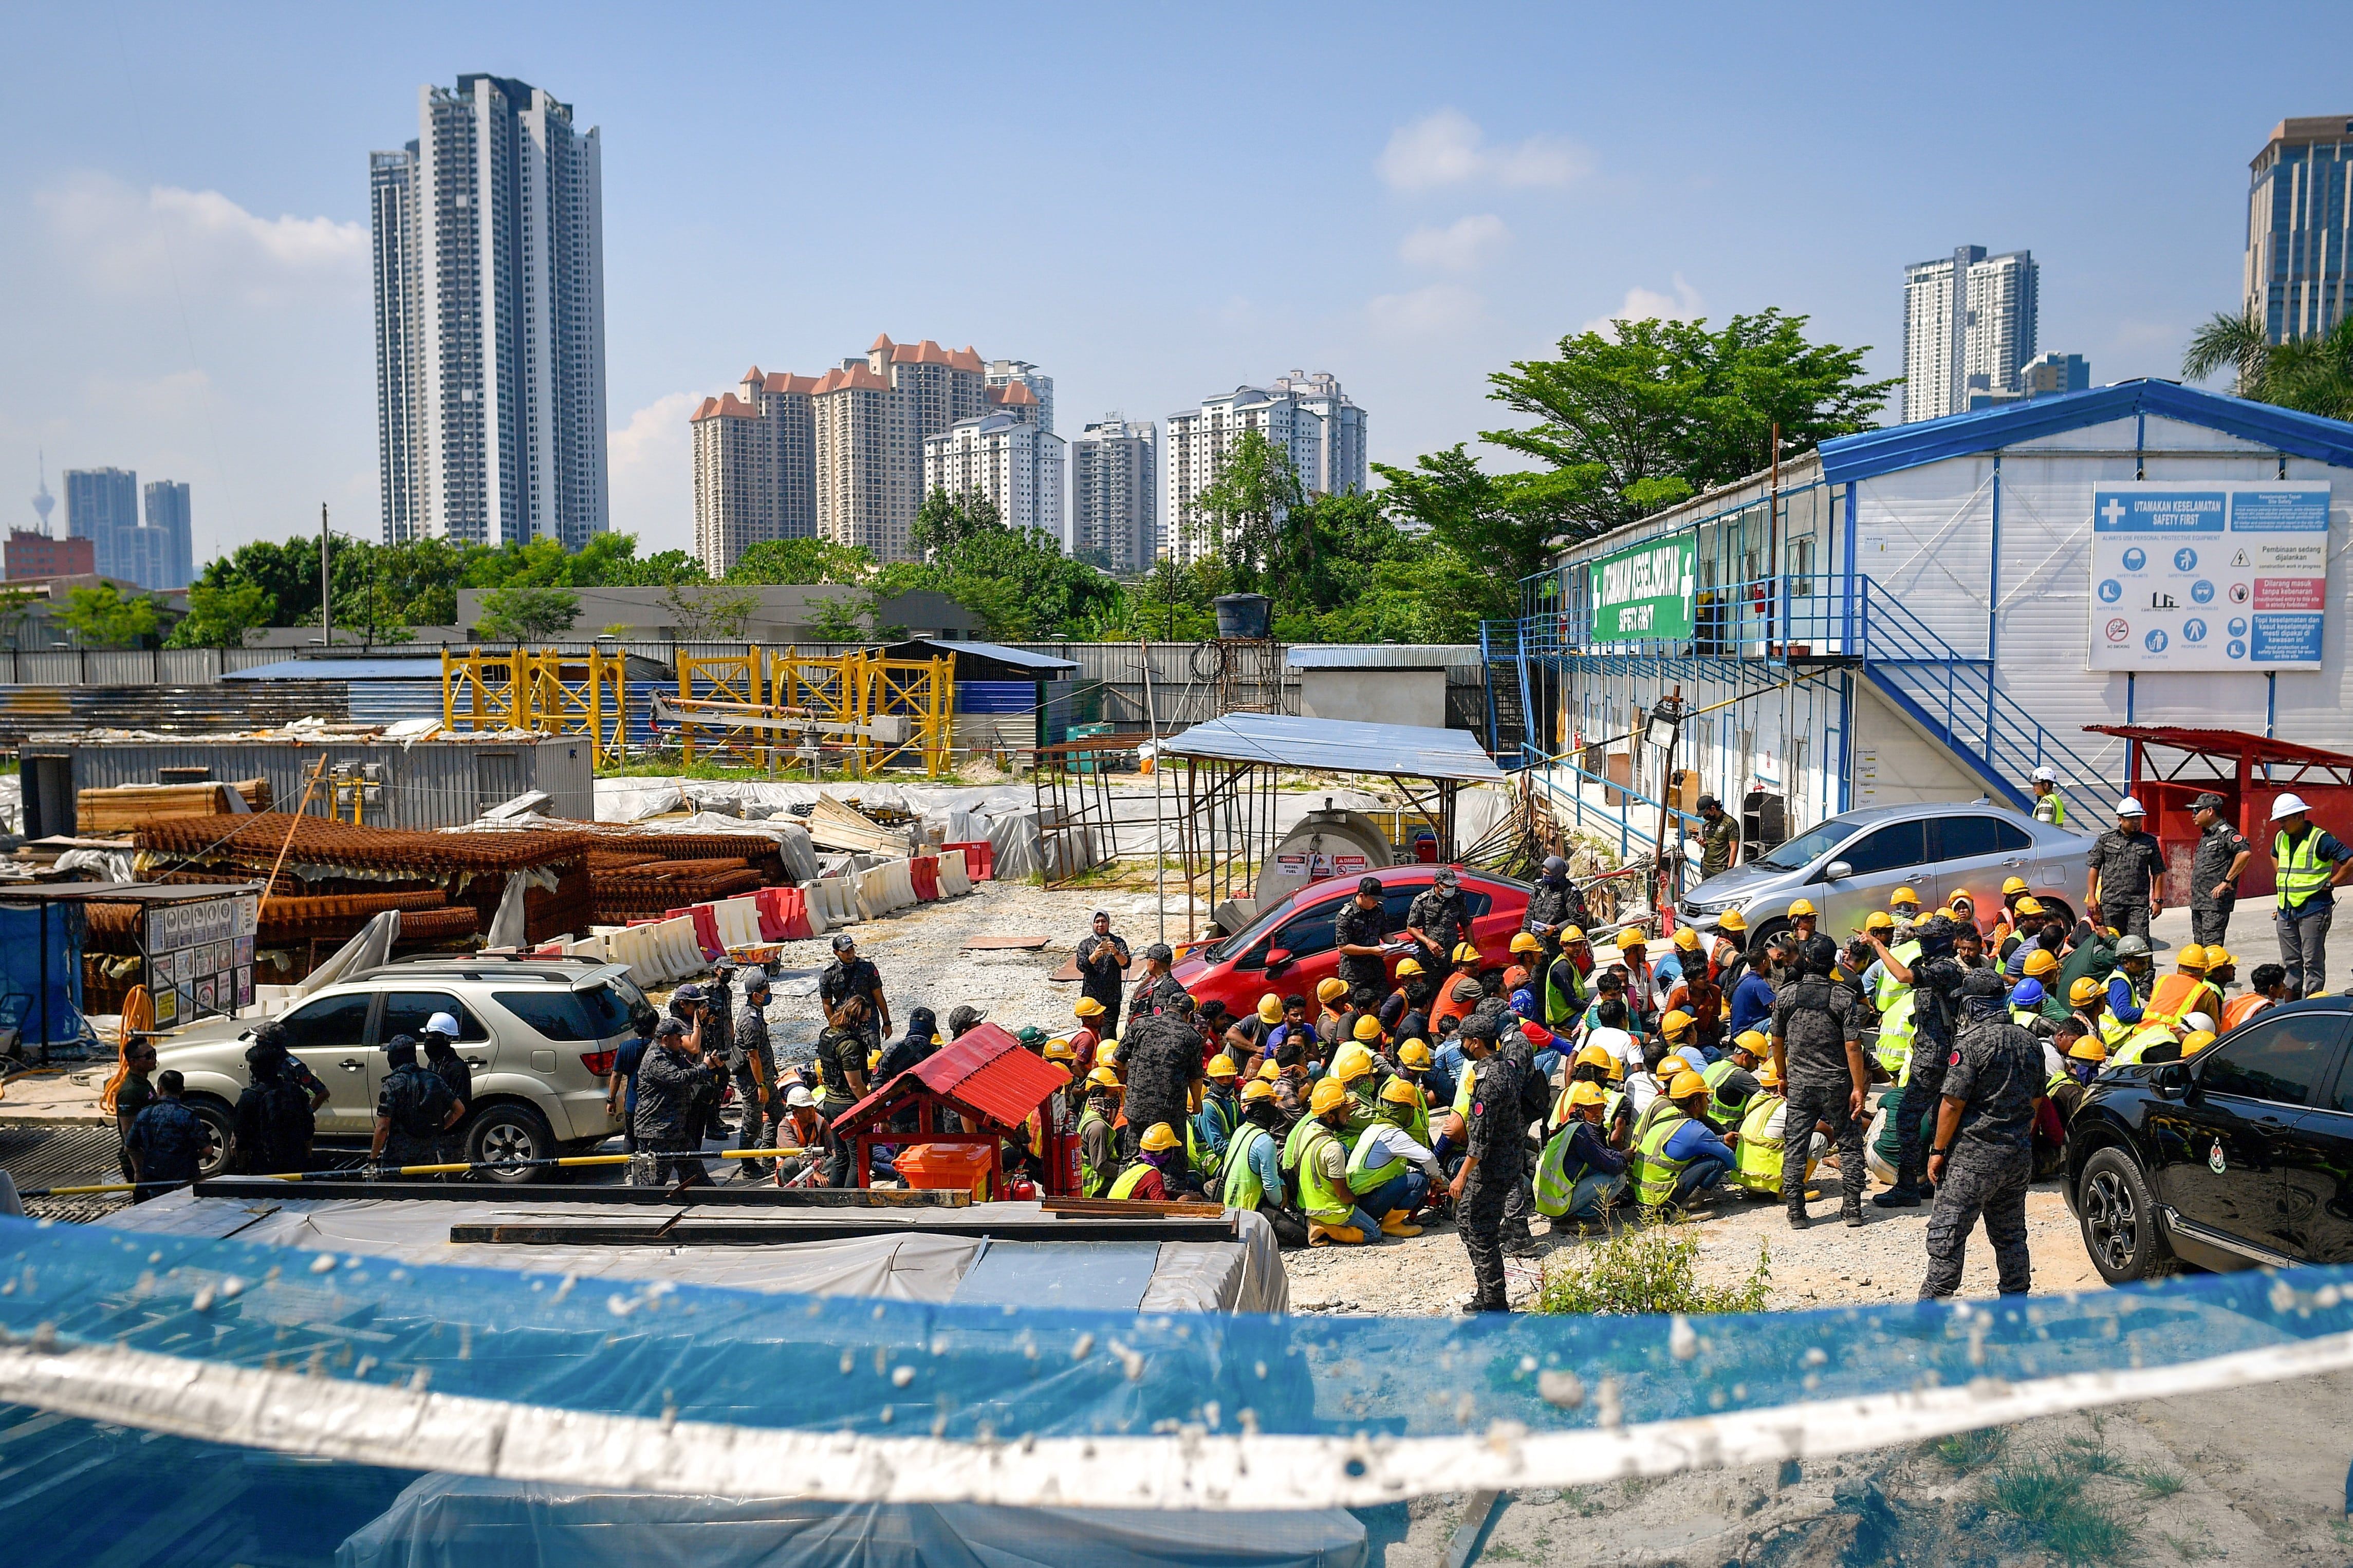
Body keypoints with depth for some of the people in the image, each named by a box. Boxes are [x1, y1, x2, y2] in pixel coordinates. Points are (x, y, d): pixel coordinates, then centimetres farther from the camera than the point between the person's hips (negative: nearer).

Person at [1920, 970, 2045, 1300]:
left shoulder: (1971, 1044, -15)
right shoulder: (2031, 1043, 9)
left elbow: (1952, 1104, -16)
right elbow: (2035, 1101, 18)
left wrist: (1938, 1151, -8)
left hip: (1973, 1158, -7)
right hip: (2019, 1156, 8)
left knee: (1947, 1235, -3)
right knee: (2011, 1235, 17)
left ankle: (1932, 1305, -2)